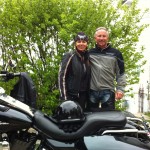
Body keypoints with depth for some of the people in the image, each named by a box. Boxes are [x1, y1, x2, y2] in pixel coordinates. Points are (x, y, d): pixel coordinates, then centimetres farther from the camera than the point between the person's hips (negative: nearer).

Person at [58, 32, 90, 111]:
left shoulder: (87, 58, 13)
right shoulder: (69, 56, -4)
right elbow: (61, 76, -9)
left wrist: (87, 96, 9)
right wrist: (64, 97, -15)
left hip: (82, 97, 5)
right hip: (70, 96, -5)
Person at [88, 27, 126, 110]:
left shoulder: (115, 53, 6)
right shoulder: (90, 53, 10)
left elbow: (121, 73, 5)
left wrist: (120, 89, -4)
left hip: (108, 91, -2)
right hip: (92, 91, 2)